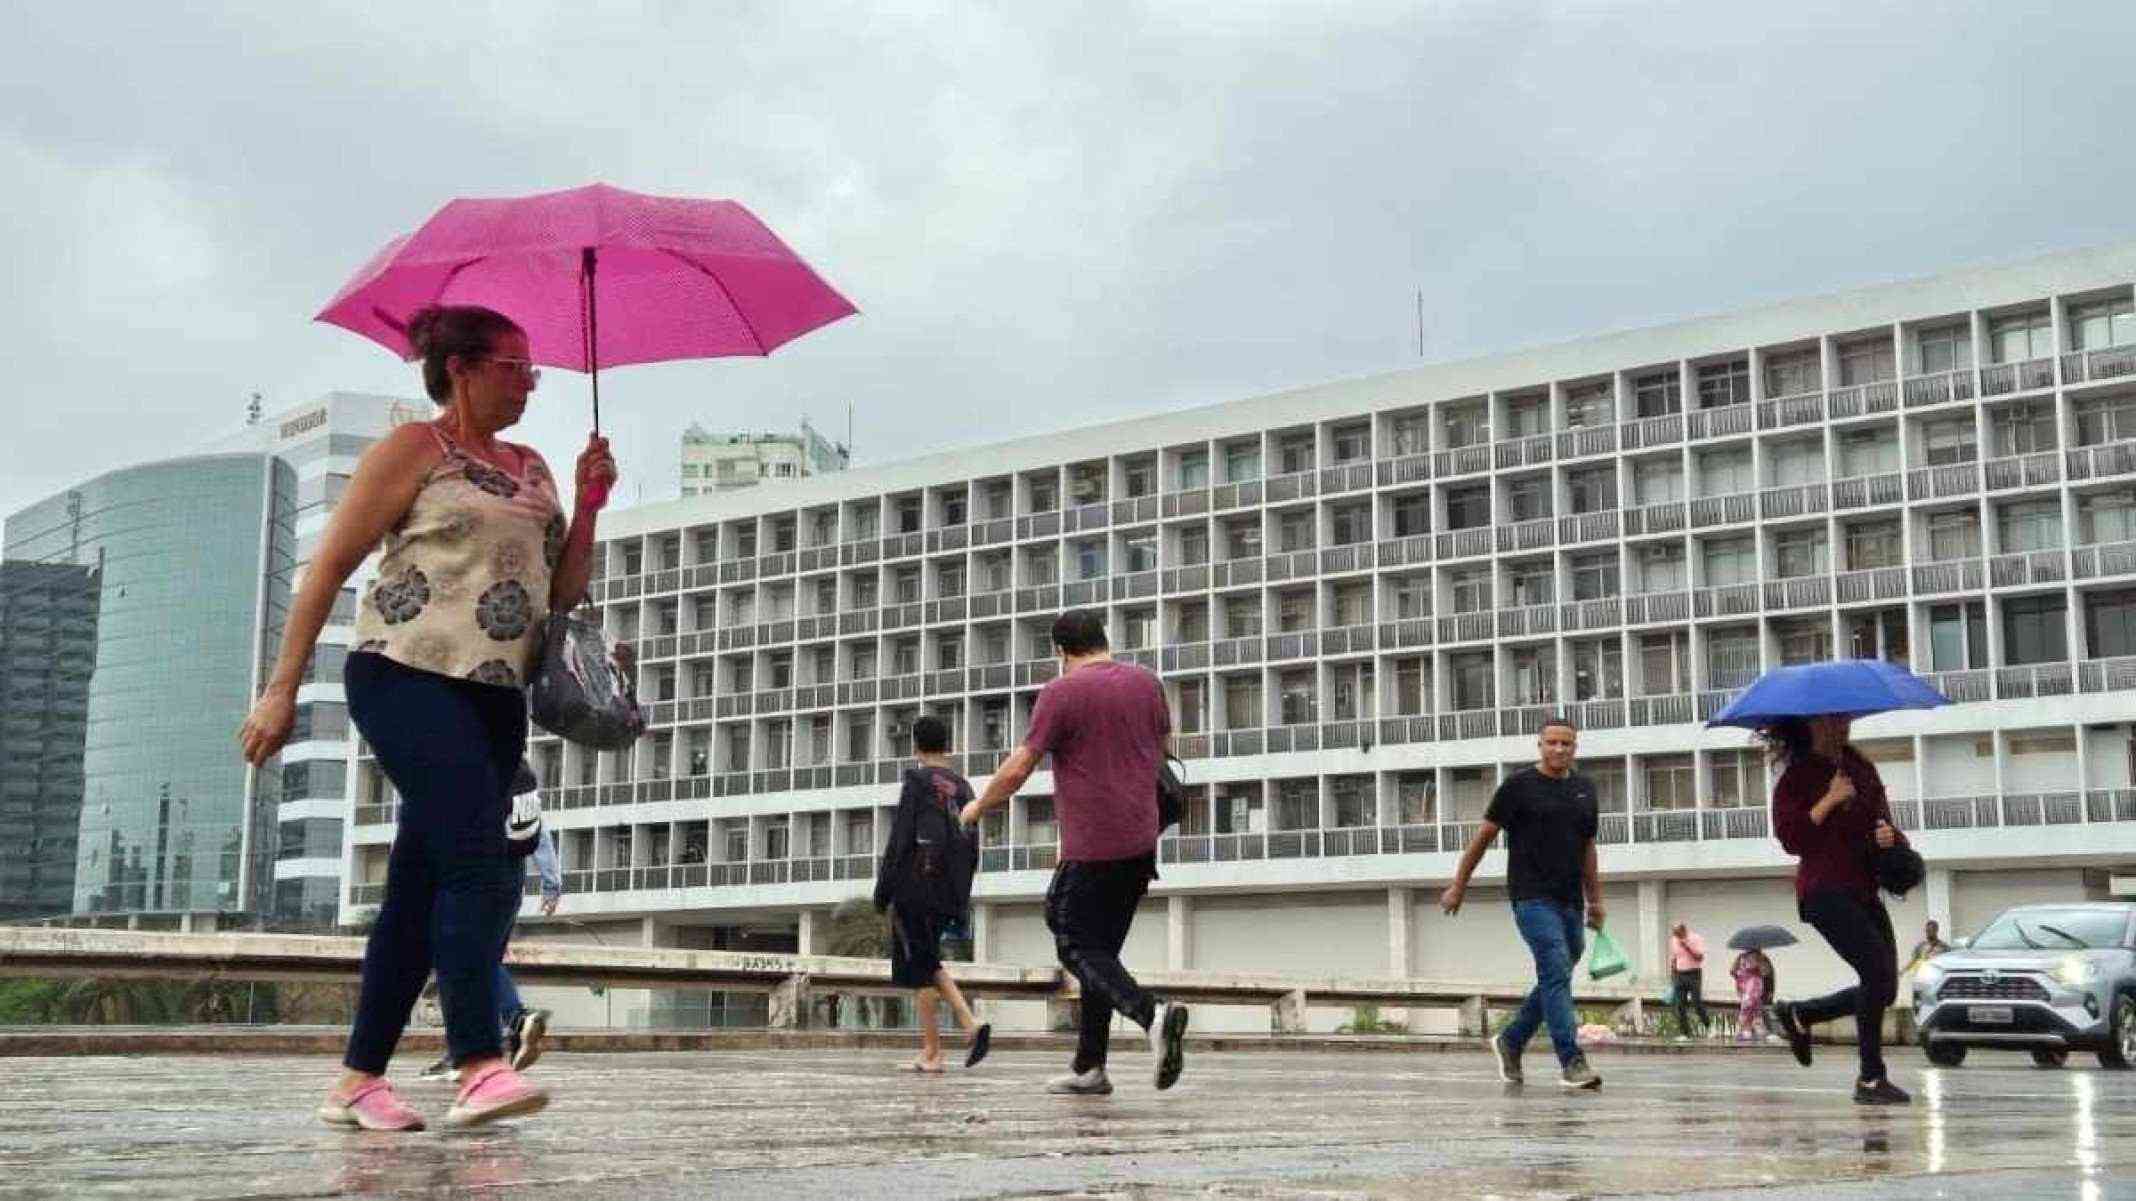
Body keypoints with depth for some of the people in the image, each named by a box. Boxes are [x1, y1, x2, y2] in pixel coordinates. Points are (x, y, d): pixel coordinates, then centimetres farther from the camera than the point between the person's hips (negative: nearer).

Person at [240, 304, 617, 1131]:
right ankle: (479, 1068, -22)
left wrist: (589, 505, 2)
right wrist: (281, 690, -9)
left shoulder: (531, 467, 19)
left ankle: (358, 1080, 10)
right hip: (409, 678, -7)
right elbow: (329, 567, -3)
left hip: (496, 695, 7)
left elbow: (563, 595, 16)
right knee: (479, 862, -20)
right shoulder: (414, 450, 0)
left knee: (422, 885, 5)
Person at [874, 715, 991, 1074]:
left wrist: (882, 892, -8)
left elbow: (900, 839, -12)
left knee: (920, 968, 1)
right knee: (930, 963, 18)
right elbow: (972, 847, 12)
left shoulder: (918, 781, -7)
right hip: (948, 895, 6)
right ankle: (971, 1024, -1)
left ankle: (932, 1054, 3)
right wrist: (960, 898, 19)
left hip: (916, 888, -6)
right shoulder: (963, 787, 11)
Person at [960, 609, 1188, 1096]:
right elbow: (1163, 746, 24)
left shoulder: (1061, 692, -8)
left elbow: (1018, 768, -8)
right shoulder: (1146, 683, 9)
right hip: (1141, 841, 6)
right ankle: (1089, 1067, 14)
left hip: (1090, 846, -6)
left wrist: (979, 808, 8)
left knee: (1077, 949, 0)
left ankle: (1152, 1012, -24)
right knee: (1101, 947, 14)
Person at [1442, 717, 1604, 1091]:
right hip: (1532, 897, -6)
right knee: (1556, 973, -16)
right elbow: (1484, 835, 2)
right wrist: (1458, 887, 3)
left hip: (1569, 901, 6)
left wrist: (1595, 900, 18)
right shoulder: (1519, 786, -2)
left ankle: (1510, 1042, 29)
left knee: (1554, 981, 11)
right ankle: (1571, 1062, -18)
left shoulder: (1584, 790, 14)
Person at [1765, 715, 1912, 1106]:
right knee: (1878, 972, -19)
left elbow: (1882, 820, 21)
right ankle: (1871, 1080, -10)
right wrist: (1830, 799, -15)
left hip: (1863, 890, 7)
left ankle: (1798, 1015, 26)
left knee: (1884, 989, 4)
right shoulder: (1797, 777, -3)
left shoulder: (1862, 768, 16)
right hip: (1824, 891, -7)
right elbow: (1791, 838, -13)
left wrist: (1890, 836, -2)